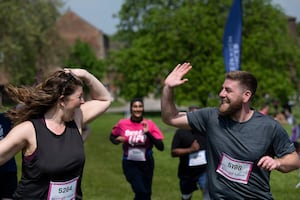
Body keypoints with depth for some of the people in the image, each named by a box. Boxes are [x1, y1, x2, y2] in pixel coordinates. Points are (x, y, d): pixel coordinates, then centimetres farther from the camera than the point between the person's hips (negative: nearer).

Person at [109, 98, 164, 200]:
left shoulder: (149, 124, -11)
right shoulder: (122, 123, -8)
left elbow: (161, 147, -16)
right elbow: (112, 137, 13)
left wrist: (148, 133, -26)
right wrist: (117, 140, -10)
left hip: (146, 164, 2)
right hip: (130, 163, -2)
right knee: (141, 191, -19)